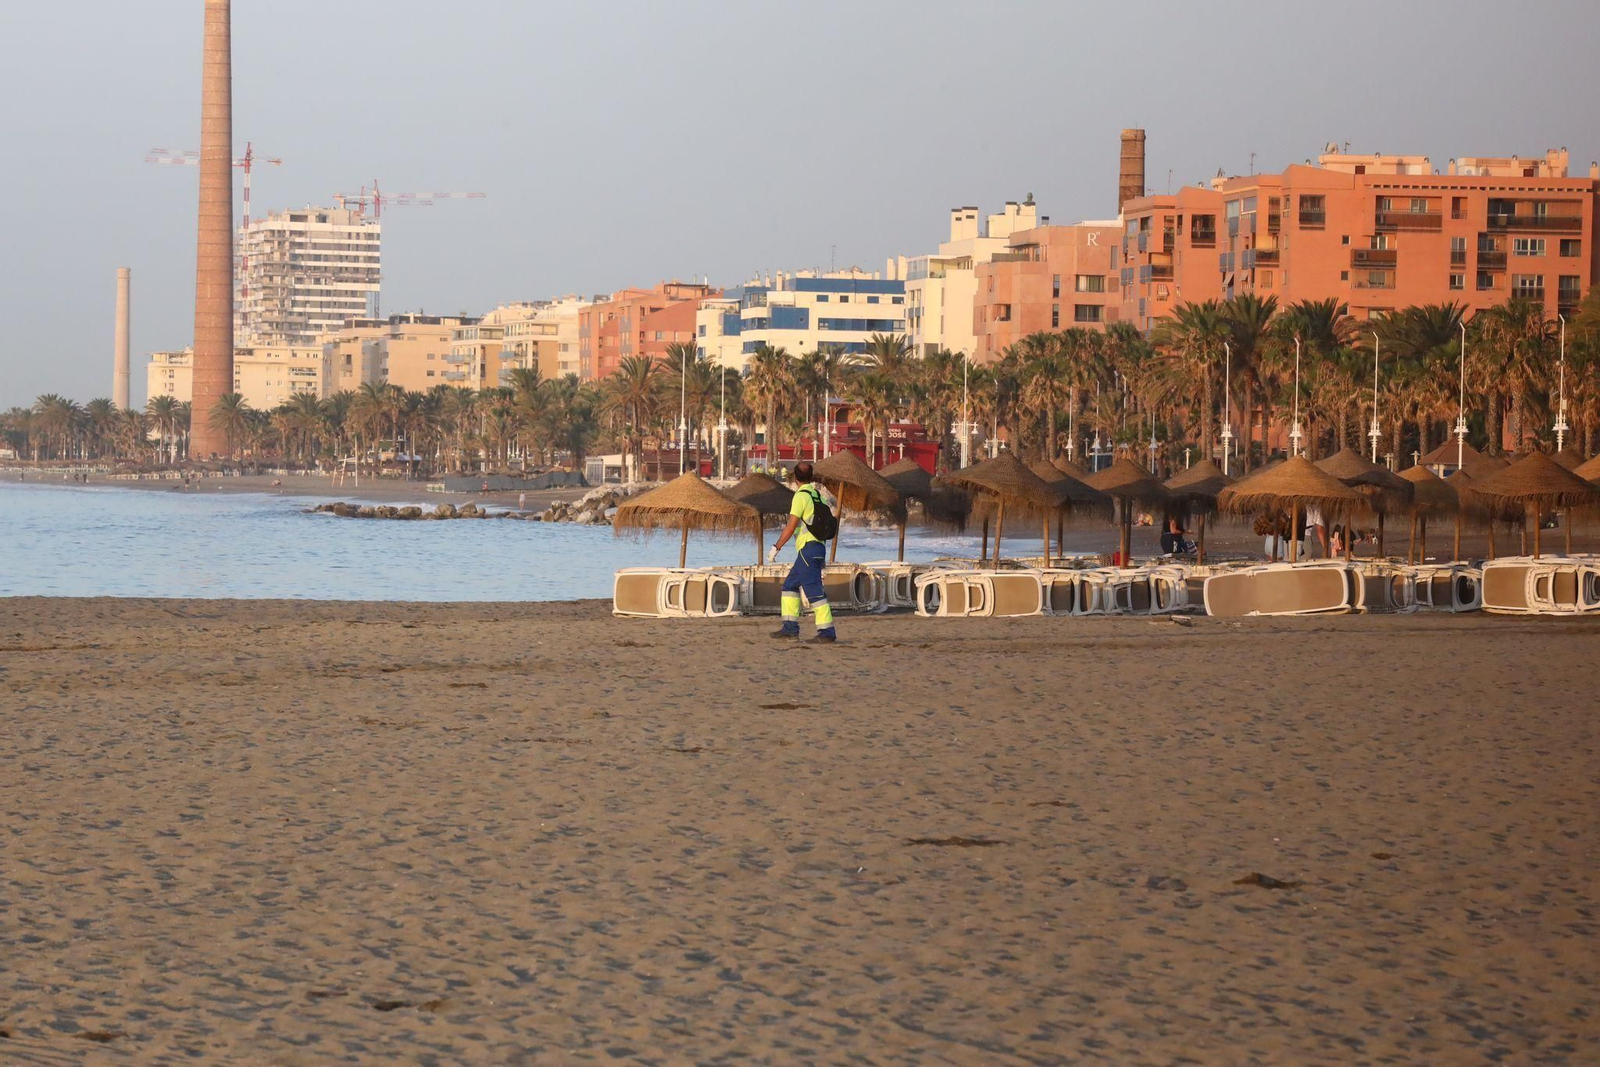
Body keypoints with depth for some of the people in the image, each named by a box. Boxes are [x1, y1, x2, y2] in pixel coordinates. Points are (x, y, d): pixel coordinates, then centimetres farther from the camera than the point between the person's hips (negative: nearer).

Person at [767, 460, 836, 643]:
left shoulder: (801, 496, -10)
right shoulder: (818, 495, 14)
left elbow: (791, 527, -15)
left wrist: (775, 547, -11)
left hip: (808, 548, -9)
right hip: (819, 546, 9)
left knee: (814, 590, -10)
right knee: (790, 585, 16)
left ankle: (827, 632, -14)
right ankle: (790, 627, 14)